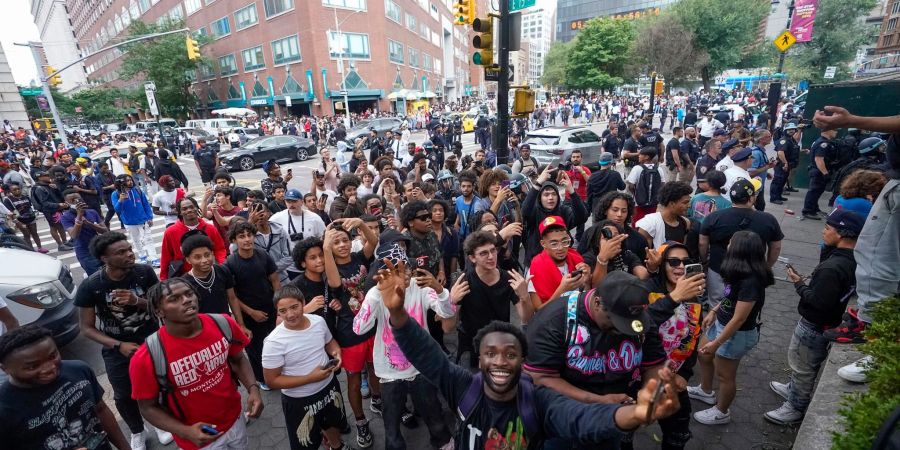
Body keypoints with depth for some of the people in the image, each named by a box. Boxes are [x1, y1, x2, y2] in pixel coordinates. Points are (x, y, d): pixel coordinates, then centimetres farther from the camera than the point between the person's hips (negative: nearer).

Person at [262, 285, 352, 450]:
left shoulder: (318, 321, -13)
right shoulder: (274, 342, -27)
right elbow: (271, 380, -20)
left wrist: (336, 352, -16)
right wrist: (311, 378, -27)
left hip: (329, 387, 5)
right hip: (299, 401, -4)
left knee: (333, 424, 32)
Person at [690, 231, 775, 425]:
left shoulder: (750, 281, -32)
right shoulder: (742, 273, -8)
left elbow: (738, 319, -27)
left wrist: (716, 343, -20)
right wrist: (713, 311, 9)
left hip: (736, 334, -8)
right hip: (721, 323, 8)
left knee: (724, 374, 13)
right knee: (703, 355, 25)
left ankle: (721, 413, 37)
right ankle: (706, 391, 49)